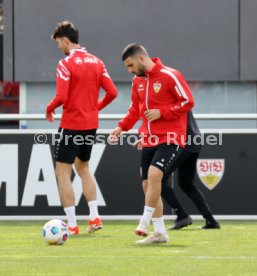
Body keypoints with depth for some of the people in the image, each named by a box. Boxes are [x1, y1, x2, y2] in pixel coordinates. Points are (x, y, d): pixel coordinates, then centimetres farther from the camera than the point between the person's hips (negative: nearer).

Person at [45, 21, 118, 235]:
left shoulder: (66, 64, -14)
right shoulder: (96, 62, 6)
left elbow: (61, 97, -22)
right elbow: (112, 92, 2)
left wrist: (49, 109, -2)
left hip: (71, 124, -7)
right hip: (91, 124, 7)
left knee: (63, 172, 1)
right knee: (83, 167, 23)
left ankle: (72, 224, -2)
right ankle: (94, 217, 14)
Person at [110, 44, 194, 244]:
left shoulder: (170, 76, -11)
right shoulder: (138, 81, 10)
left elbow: (188, 102, -11)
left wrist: (161, 112, -18)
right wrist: (121, 127, 6)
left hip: (170, 138, -7)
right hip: (149, 140, 8)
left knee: (154, 174, -25)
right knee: (148, 185, 5)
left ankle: (145, 222, -19)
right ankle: (160, 233, 14)